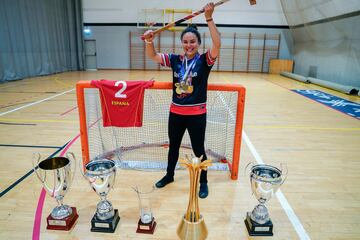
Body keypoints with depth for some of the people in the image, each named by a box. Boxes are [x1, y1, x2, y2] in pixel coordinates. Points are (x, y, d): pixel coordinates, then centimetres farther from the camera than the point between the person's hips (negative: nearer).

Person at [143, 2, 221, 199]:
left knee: (198, 150, 10)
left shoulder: (204, 60, -8)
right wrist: (149, 41, -21)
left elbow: (217, 45, -24)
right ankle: (169, 175, 44)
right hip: (176, 113, 4)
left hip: (197, 114, -3)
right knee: (173, 146, 21)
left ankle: (203, 183, 32)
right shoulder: (175, 60, 1)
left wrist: (209, 19, -30)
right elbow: (153, 56, -2)